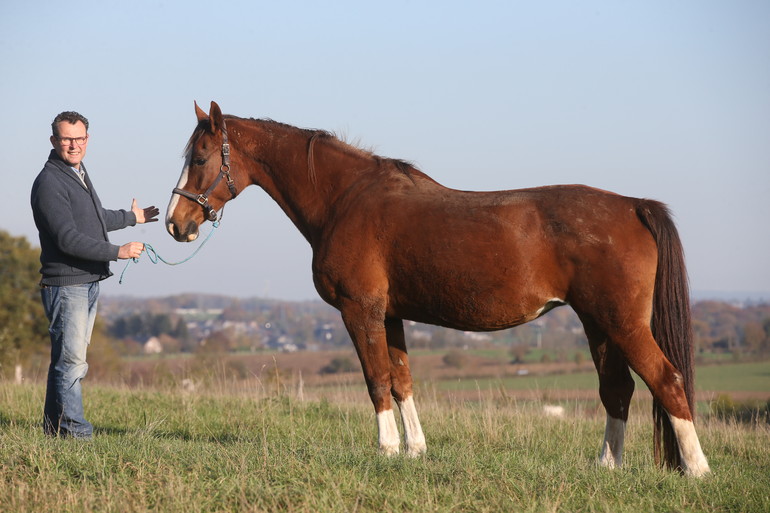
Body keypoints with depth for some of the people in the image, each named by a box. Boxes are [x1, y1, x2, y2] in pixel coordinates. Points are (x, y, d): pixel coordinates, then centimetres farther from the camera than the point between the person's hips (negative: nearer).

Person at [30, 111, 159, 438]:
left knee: (70, 358, 13)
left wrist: (131, 217, 46)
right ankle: (72, 428, -4)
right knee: (71, 361, -8)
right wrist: (118, 252, -22)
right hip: (65, 284, -10)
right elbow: (68, 239, -23)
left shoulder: (79, 173, 13)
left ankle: (54, 427, 20)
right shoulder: (49, 183, -17)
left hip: (90, 282, 10)